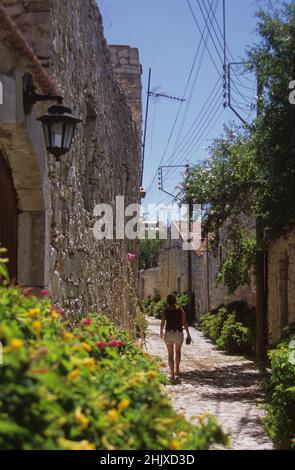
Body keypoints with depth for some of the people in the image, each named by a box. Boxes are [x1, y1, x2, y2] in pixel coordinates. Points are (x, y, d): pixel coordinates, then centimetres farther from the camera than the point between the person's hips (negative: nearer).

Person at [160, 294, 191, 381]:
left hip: (168, 333, -1)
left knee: (170, 354, 9)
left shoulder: (165, 311, -7)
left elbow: (162, 323, -7)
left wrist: (161, 332, 12)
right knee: (178, 351, 25)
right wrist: (188, 334, -1)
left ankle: (172, 374, 5)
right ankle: (177, 370, 28)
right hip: (179, 333, 1)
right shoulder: (180, 310, -6)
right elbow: (184, 323, -8)